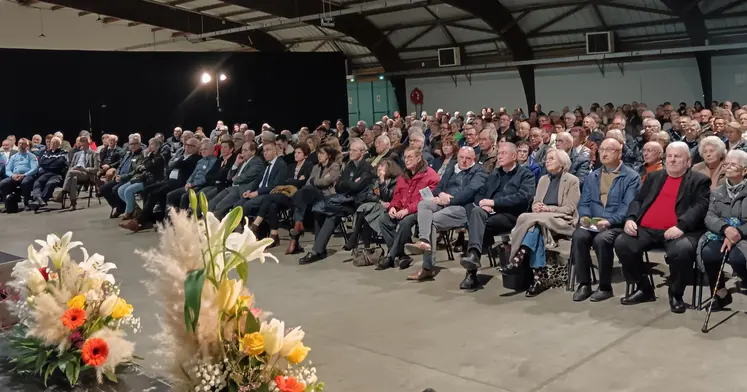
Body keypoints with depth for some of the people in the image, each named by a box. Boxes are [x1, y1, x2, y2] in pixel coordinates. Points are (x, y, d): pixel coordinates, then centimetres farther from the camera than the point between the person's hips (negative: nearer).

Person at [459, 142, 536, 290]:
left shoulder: (526, 175, 6)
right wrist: (483, 204, -5)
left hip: (511, 216, -5)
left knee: (476, 223, -29)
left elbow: (523, 197, -10)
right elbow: (480, 194, 21)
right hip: (490, 212, 5)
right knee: (476, 211, -30)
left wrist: (493, 202, -14)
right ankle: (473, 253, -44)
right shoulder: (494, 174, 26)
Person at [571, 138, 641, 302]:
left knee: (601, 239, -35)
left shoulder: (631, 177, 1)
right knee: (579, 236, -28)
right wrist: (585, 216, -8)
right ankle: (584, 283, -15)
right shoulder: (592, 176, 19)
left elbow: (629, 207, -10)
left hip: (617, 225, -4)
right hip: (592, 223, 4)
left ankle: (605, 286, -16)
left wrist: (609, 221, -24)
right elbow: (584, 202, 14)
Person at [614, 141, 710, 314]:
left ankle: (676, 294, -6)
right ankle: (644, 289, 0)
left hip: (678, 231, -4)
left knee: (682, 250, -35)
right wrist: (630, 218, -3)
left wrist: (681, 226, -21)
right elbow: (638, 200, 19)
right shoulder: (654, 177, 23)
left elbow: (700, 207, -4)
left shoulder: (700, 181, 10)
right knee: (622, 243, -21)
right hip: (647, 229, 4)